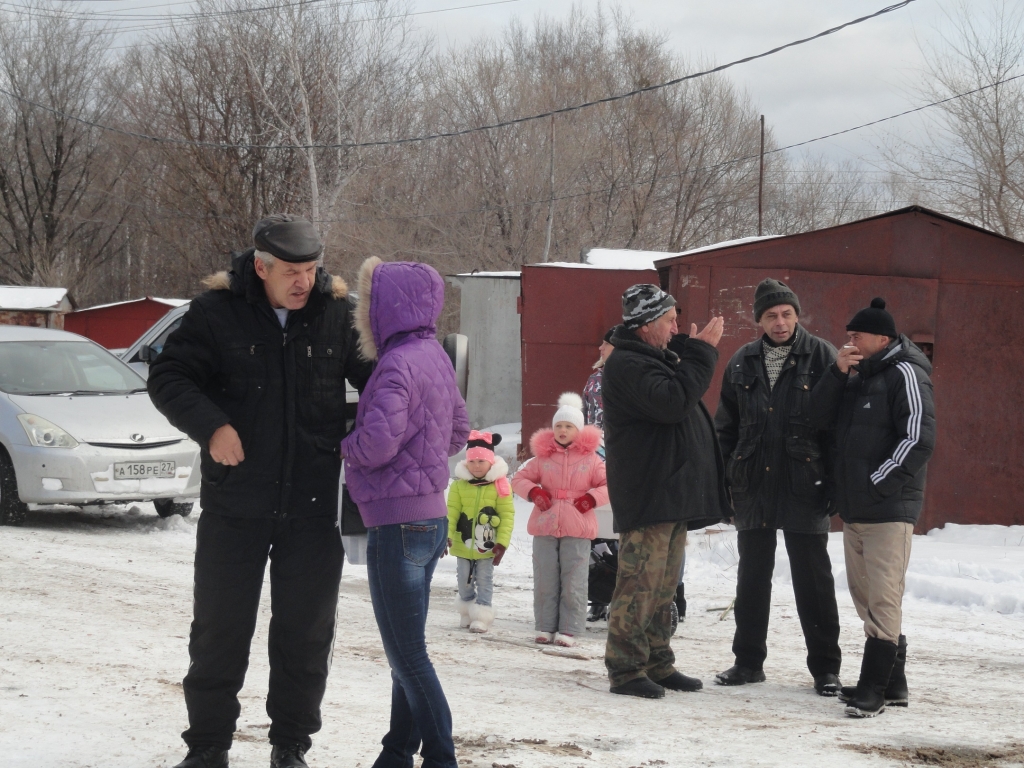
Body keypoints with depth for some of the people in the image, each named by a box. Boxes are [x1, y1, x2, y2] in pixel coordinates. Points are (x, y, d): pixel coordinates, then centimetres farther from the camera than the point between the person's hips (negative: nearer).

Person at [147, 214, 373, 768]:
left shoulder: (337, 314, -1)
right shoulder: (217, 312, -5)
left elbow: (374, 377, 11)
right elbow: (168, 378, -6)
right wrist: (211, 425, -21)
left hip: (312, 507, 1)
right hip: (235, 504, -1)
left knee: (305, 630, 8)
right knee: (219, 628, 6)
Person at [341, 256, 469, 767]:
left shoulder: (397, 364, -18)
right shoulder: (434, 357, 11)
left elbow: (379, 441, -27)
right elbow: (458, 432, 21)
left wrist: (346, 447, -8)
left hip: (398, 525, -10)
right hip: (431, 516, 10)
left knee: (406, 654, -3)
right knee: (407, 649, 16)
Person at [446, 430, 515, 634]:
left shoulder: (500, 485, -8)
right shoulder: (459, 485, -3)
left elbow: (507, 515, -8)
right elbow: (451, 511, -5)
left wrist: (502, 542, -14)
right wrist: (446, 535, -16)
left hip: (487, 546, -3)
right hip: (463, 543, 3)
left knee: (484, 582, 3)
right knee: (464, 582, 15)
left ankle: (482, 617, 7)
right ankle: (467, 612, 31)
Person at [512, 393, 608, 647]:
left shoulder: (590, 459, 4)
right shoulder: (543, 457, 8)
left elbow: (609, 485, 5)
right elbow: (519, 479, 13)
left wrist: (592, 498, -10)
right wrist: (533, 491, -6)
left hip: (577, 530, -2)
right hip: (545, 526, 2)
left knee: (573, 583, -2)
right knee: (545, 580, 4)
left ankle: (569, 630, 1)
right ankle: (545, 627, 11)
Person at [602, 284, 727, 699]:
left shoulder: (654, 359, 21)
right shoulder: (626, 365, -15)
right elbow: (673, 401, -26)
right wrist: (701, 352, -20)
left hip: (672, 496, 11)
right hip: (647, 499, -11)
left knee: (663, 586, 14)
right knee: (639, 584, -9)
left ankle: (658, 664, 21)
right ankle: (625, 669, -5)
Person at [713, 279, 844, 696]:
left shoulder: (820, 356, -3)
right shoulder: (742, 363, 9)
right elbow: (726, 426, 14)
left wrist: (835, 481, -10)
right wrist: (722, 480, 6)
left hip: (804, 487, -4)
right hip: (753, 488, 4)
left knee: (813, 579, 2)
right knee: (752, 578, 10)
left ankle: (825, 667, 10)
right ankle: (748, 661, 20)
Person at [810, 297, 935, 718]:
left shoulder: (904, 375, -9)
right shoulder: (855, 375, 17)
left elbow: (918, 440, -16)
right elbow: (821, 415, 10)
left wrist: (878, 483, -16)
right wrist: (837, 373, -4)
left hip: (889, 510, -9)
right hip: (853, 509, 9)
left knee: (883, 599, -9)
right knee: (865, 596, 12)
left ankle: (873, 688, -9)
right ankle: (893, 683, 20)